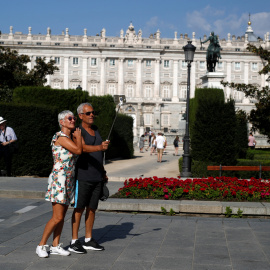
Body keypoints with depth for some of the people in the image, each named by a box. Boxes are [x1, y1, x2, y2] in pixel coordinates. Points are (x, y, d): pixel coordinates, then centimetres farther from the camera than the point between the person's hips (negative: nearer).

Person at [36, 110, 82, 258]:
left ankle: (55, 246, 17)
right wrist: (78, 136, -6)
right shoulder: (60, 137, -13)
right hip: (59, 178, -9)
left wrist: (77, 136, 9)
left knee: (62, 216, 10)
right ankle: (41, 245, 5)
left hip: (69, 180, 9)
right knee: (57, 217, -8)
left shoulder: (71, 137, 15)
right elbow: (78, 150, -21)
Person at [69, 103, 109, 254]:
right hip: (83, 176, -7)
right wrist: (100, 147, -44)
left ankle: (89, 240, 19)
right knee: (79, 208, -3)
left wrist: (103, 172, 21)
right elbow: (83, 147, -28)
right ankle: (74, 242, 2)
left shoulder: (95, 129, 16)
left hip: (97, 177, 7)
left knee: (92, 208, 11)